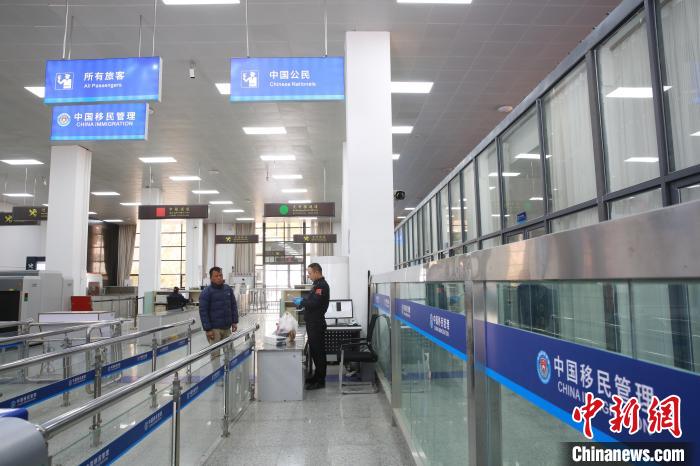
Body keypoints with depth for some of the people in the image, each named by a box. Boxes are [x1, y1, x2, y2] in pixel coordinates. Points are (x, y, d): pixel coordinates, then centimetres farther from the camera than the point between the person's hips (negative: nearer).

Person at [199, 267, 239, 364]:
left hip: (227, 327, 5)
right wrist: (207, 329, -15)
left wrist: (234, 322, 6)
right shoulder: (206, 292, -8)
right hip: (214, 329, -5)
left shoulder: (228, 289, 7)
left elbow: (234, 306, 13)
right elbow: (203, 311, -11)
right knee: (215, 354, -1)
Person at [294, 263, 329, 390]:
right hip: (313, 322, 10)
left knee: (318, 351, -4)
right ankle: (318, 376, 27)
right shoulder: (318, 284, 16)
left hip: (317, 323, -10)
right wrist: (301, 301, 6)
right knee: (315, 350, 16)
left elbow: (314, 303, -25)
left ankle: (320, 381, 2)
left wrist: (301, 302, -12)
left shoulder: (322, 285, -16)